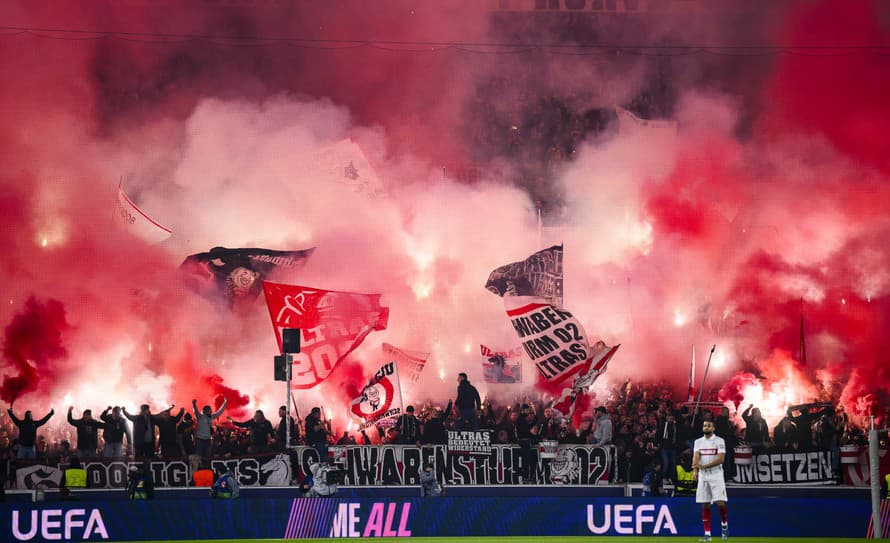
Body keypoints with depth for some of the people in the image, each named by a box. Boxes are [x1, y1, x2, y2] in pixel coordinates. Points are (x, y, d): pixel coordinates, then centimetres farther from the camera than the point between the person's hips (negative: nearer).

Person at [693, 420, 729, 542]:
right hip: (703, 476, 4)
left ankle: (724, 524, 16)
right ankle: (707, 534, 6)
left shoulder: (719, 441, -2)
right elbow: (696, 456, -5)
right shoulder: (698, 442, 10)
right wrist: (695, 469, -25)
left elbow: (720, 459, -13)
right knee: (705, 506, 2)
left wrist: (705, 466, -24)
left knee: (720, 503, -12)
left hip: (716, 475, -3)